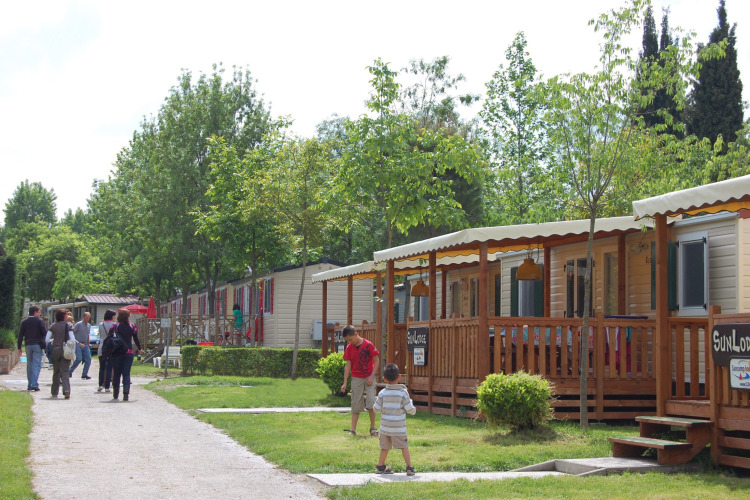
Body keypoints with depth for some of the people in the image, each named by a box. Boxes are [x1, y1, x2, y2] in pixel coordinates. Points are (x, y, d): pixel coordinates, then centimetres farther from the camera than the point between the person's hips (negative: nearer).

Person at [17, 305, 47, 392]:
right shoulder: (39, 321, -5)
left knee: (29, 365, 12)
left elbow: (20, 335, 4)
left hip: (28, 345, 4)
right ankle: (34, 384, -14)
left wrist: (19, 347, 6)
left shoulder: (24, 322, 6)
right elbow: (45, 333, -9)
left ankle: (30, 385, 13)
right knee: (36, 365, -4)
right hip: (37, 345, -4)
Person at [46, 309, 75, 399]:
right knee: (65, 371, -3)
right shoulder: (68, 325, -3)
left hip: (55, 350, 2)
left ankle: (55, 392, 18)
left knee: (56, 371, 13)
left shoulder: (53, 326, 2)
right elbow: (72, 339, -7)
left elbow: (47, 339, 0)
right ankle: (66, 390, -22)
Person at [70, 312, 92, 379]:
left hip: (84, 344, 6)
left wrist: (88, 345, 21)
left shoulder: (89, 326, 13)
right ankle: (70, 370, 2)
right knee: (79, 358, -17)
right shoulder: (78, 324, -8)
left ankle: (85, 374, 2)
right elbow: (72, 333, -9)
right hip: (78, 344, -6)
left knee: (88, 359, -4)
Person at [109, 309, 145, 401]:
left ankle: (115, 395, 18)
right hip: (128, 352, 0)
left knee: (116, 374, 12)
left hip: (116, 353, 0)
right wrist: (139, 349, 22)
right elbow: (136, 339, 7)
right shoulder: (132, 327, -1)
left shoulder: (114, 327, -3)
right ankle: (126, 394, -12)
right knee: (126, 374, 1)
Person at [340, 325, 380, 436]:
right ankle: (353, 429, 6)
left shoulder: (369, 345, -11)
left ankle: (372, 428, 0)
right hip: (356, 378, 3)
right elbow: (348, 365, 3)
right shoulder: (349, 348, 0)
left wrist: (372, 376, -12)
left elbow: (376, 361, -5)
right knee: (356, 405, 4)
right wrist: (345, 383, 0)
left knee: (371, 401, -12)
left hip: (369, 377, -3)